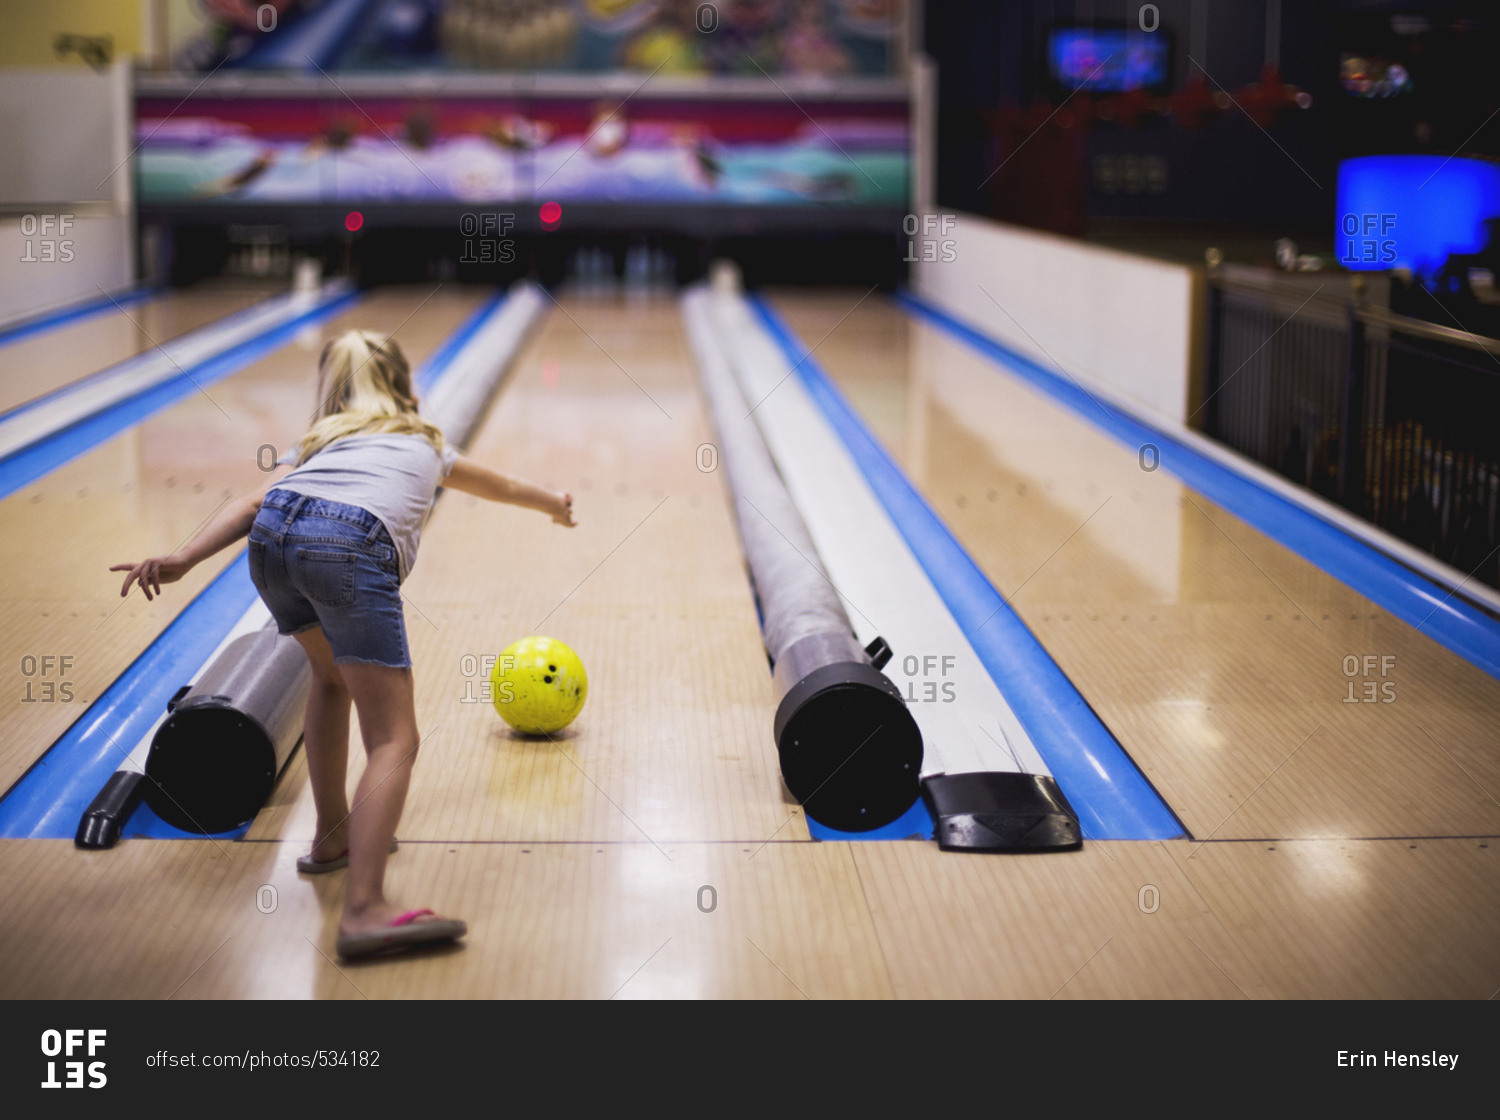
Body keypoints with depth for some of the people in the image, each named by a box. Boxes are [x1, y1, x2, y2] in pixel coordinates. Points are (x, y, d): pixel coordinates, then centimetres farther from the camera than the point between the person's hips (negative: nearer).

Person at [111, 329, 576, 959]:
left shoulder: (320, 442, 37)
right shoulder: (426, 446, 37)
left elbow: (251, 506, 17)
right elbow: (505, 488, 57)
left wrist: (182, 559, 5)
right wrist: (555, 505, 77)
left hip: (275, 538, 4)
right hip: (352, 550, -4)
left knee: (332, 674, 32)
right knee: (393, 740, -6)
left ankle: (333, 837, 38)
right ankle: (365, 911, -22)